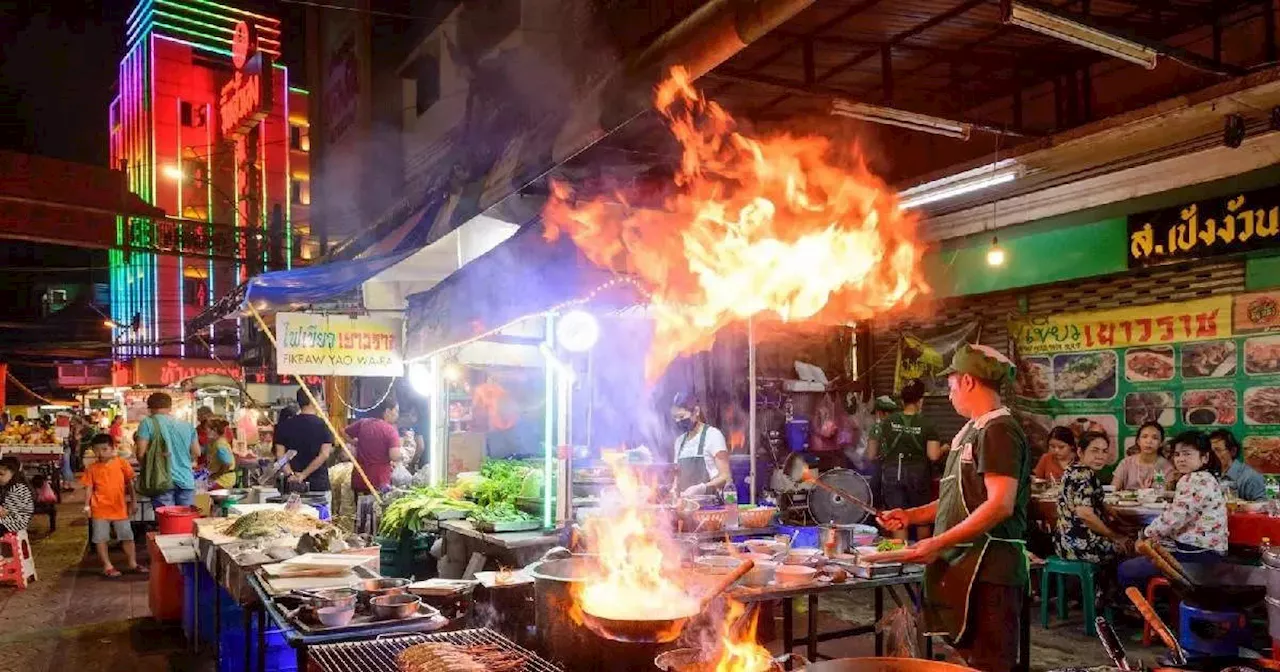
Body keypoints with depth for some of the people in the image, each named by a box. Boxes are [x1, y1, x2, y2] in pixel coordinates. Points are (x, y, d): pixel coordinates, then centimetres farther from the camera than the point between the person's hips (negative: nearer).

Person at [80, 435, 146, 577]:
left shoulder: (121, 463, -3)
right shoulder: (92, 468, -3)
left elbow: (130, 484, 4)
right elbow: (89, 488, 1)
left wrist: (134, 502, 6)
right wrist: (87, 506, -6)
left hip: (120, 508, 1)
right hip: (100, 509, -1)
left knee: (127, 536, 8)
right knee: (100, 538, 5)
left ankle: (132, 563, 21)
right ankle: (107, 566, 17)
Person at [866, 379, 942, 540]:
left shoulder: (887, 422, 1)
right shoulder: (926, 424, -4)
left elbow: (871, 455, 2)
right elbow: (933, 455, -11)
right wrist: (943, 449, 9)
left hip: (891, 473, 1)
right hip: (918, 473, 0)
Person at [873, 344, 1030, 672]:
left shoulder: (999, 430, -13)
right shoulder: (972, 430, 16)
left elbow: (1000, 505, -21)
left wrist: (938, 543, -21)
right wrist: (912, 515, 14)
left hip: (989, 569, -9)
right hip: (964, 565, 9)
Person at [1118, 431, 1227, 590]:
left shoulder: (1197, 480, -15)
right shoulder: (1203, 478, 19)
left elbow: (1173, 518, -20)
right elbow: (1178, 517, 14)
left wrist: (1146, 535, -3)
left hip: (1199, 555, -11)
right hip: (1201, 550, 11)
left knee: (1126, 570, -11)